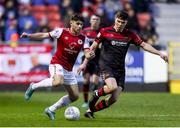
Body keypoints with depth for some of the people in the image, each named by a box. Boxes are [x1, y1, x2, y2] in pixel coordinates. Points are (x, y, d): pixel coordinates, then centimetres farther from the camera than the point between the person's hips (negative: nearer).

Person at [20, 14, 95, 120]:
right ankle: (34, 86, -13)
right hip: (57, 64, -6)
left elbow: (87, 54, -7)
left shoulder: (84, 39, 1)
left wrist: (90, 55, -32)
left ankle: (51, 110, 20)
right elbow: (44, 35, -4)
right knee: (58, 82, -37)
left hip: (69, 69, 6)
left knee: (74, 96, 4)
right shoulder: (61, 32, -7)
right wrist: (28, 35, -16)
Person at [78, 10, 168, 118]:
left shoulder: (130, 35, 5)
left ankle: (90, 110, 12)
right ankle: (97, 94, 1)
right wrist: (85, 63, 4)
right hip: (106, 66, -4)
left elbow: (144, 45, 8)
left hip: (120, 69, 4)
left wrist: (159, 53, -2)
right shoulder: (105, 32, -2)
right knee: (112, 87, -32)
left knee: (114, 98, -7)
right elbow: (93, 47, 5)